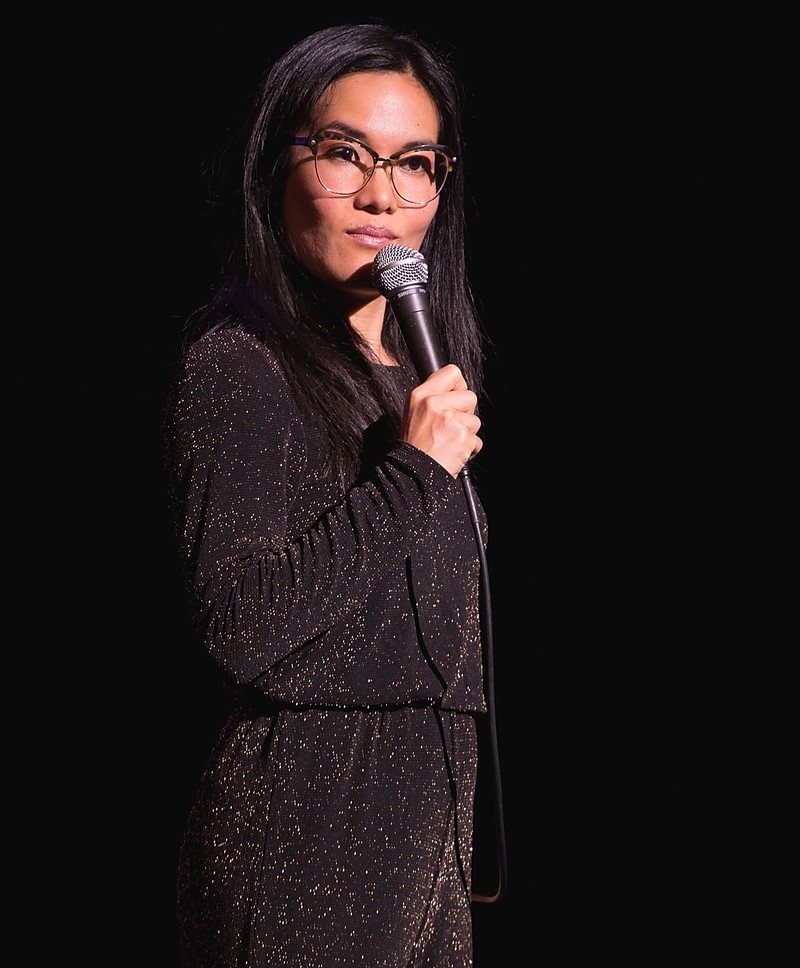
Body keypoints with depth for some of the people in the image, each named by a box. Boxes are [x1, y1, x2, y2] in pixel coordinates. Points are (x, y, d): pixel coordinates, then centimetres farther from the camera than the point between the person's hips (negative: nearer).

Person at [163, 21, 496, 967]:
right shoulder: (237, 362, -12)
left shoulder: (420, 363, 14)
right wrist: (413, 475, -19)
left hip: (430, 803, 8)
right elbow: (242, 625, -23)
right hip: (308, 825, -8)